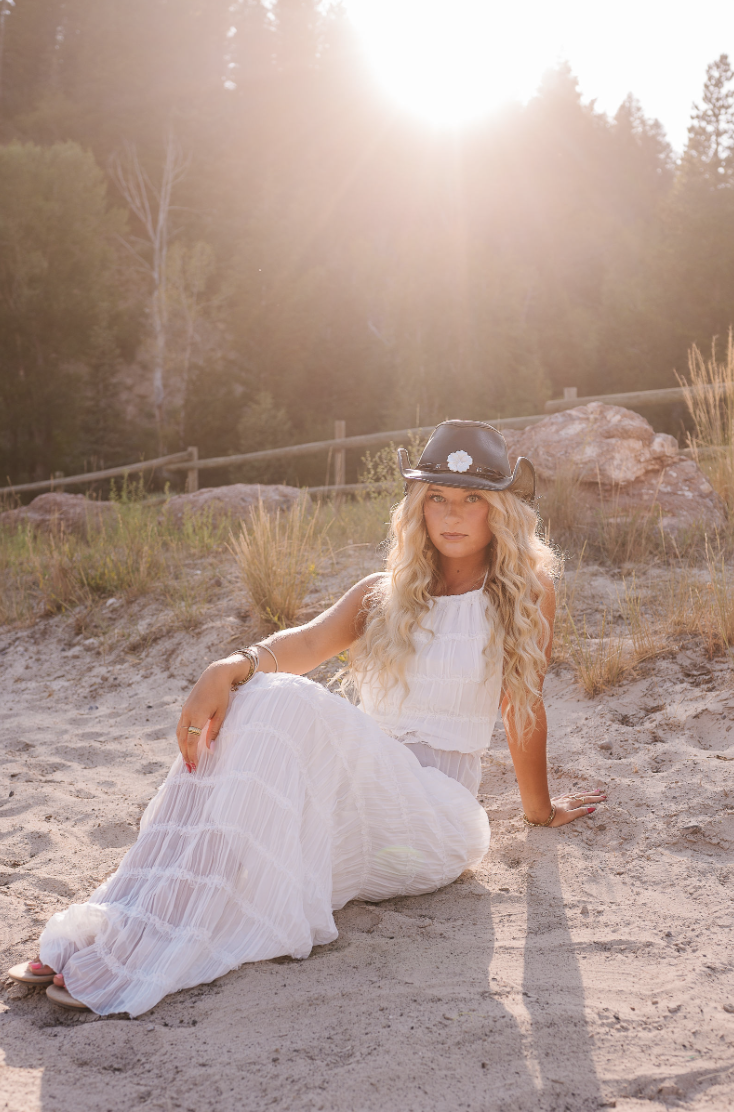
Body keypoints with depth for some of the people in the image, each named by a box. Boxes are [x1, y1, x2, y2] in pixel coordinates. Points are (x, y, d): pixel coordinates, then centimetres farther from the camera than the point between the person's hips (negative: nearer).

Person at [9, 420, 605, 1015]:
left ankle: (159, 951, -38)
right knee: (253, 701, -27)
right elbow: (310, 640, -7)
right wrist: (231, 669, -26)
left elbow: (523, 704, 7)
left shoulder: (525, 591, 1)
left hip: (435, 816, -4)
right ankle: (124, 924, -34)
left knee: (290, 707, -31)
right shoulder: (384, 594, 12)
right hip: (360, 795, 4)